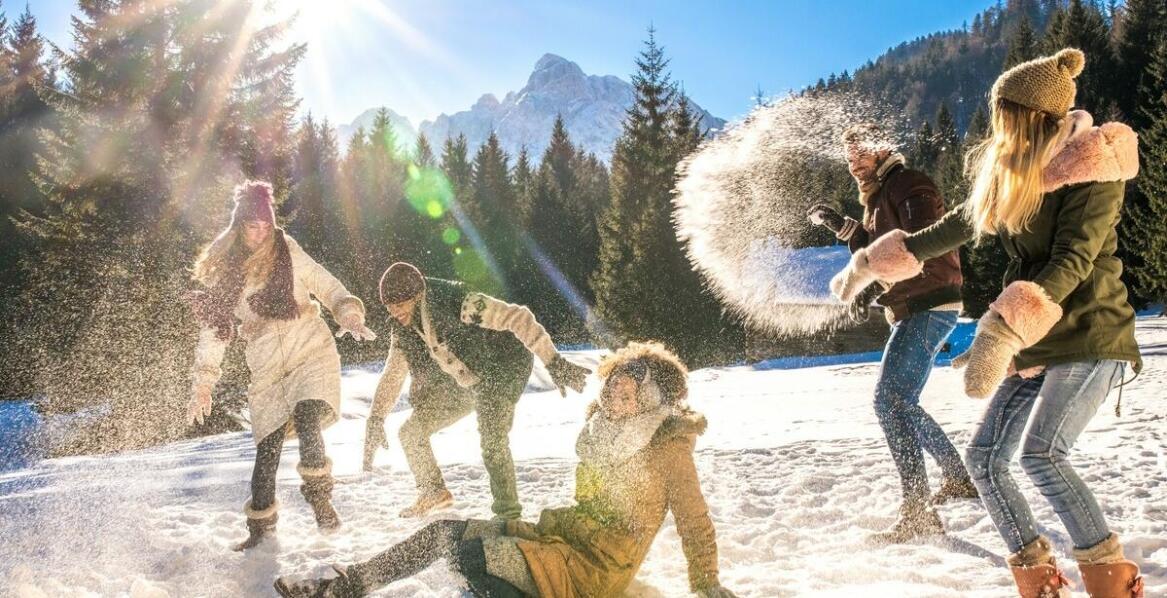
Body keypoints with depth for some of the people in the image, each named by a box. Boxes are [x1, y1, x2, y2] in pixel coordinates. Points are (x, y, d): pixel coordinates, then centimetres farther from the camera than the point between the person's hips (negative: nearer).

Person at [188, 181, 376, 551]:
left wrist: (349, 315, -15)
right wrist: (203, 383, 5)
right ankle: (260, 530, 15)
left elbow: (328, 287, 5)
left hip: (312, 354, -2)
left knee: (306, 423, -26)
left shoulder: (288, 254, 3)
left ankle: (320, 500, -11)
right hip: (267, 371, 2)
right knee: (267, 451, -1)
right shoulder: (223, 273, 7)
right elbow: (213, 329, 9)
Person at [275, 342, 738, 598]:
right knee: (444, 531, -4)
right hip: (566, 534, 8)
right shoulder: (606, 432, 9)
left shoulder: (669, 448, -12)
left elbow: (695, 523, -8)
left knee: (466, 552, -25)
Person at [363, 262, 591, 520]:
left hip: (501, 369, -7)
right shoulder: (403, 328, -9)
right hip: (461, 381, 8)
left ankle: (508, 512, -11)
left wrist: (554, 363, -41)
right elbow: (393, 375, 5)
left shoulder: (458, 303, -32)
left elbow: (517, 318, -35)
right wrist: (375, 420, -3)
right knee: (411, 431, 6)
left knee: (492, 441, -27)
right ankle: (434, 492, 29)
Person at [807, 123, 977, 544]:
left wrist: (875, 285, -30)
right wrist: (842, 227, 11)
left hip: (929, 307, -11)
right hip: (912, 311, 11)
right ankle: (958, 478, 35)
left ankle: (918, 513, -21)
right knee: (900, 402, 20)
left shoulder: (909, 186, -10)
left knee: (891, 400, -19)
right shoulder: (880, 195, 21)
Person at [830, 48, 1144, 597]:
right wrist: (871, 263, 23)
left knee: (1039, 453, -24)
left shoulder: (1092, 172, -14)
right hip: (1033, 345, 8)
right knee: (984, 456, -2)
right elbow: (955, 227, 21)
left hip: (1088, 336, -8)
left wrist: (1004, 331, -38)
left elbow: (1071, 264, -25)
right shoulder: (1007, 177, 9)